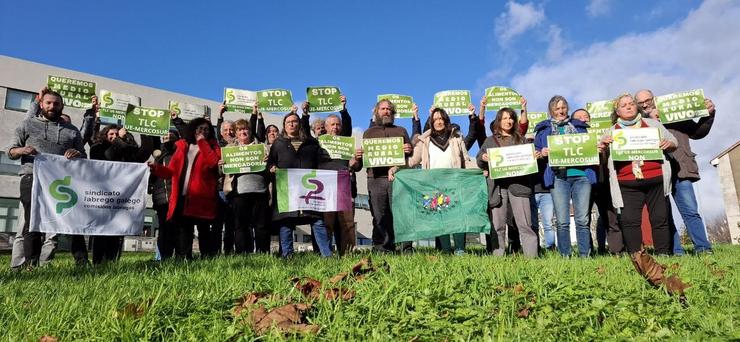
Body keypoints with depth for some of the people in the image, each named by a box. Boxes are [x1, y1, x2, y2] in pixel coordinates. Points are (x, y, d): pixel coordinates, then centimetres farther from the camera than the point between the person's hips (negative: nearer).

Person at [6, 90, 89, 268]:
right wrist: (21, 150, -12)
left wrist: (77, 154, -8)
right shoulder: (28, 124, 15)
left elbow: (83, 157, 16)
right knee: (32, 223, -3)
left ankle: (82, 263, -3)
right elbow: (10, 152, 11)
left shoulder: (72, 130, 18)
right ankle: (31, 265, 0)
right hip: (32, 179, -1)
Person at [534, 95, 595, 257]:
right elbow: (535, 151, 12)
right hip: (558, 177, -1)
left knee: (583, 220, -1)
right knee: (562, 221, -4)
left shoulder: (578, 126, 20)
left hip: (581, 175, 2)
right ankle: (565, 256, 4)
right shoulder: (543, 129, 15)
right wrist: (541, 153, -9)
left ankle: (585, 256, 7)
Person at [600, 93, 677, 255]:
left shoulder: (652, 124, 16)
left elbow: (673, 142, 20)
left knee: (660, 219, 2)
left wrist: (669, 144, -4)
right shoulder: (612, 132, 13)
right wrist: (603, 146, -11)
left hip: (655, 180, 1)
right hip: (628, 184, -1)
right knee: (630, 221, -7)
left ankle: (664, 254, 9)